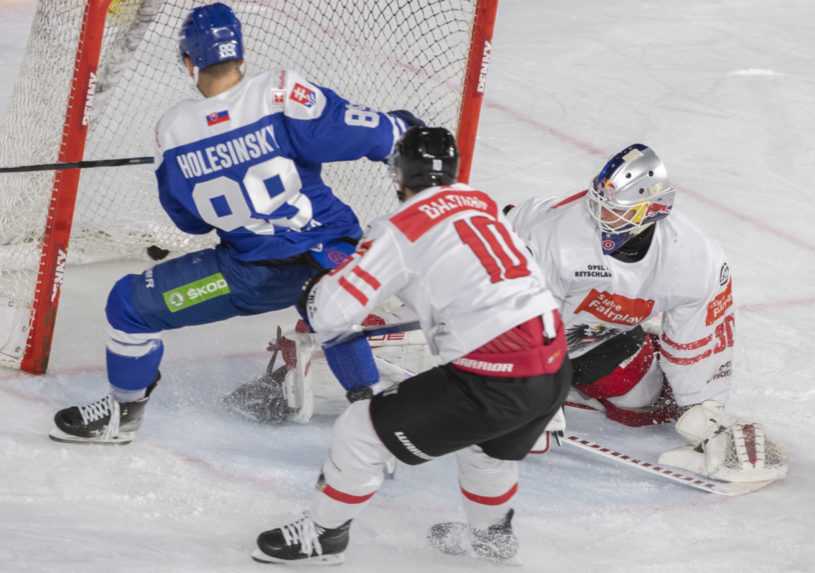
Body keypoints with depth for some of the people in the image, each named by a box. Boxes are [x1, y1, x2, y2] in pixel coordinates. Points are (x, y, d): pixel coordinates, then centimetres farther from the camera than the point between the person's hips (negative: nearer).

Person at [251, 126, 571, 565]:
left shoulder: (401, 230, -5)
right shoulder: (483, 204, 15)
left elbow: (331, 311, -6)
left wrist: (314, 296, 17)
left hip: (494, 378, -7)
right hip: (555, 368, 7)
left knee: (363, 429, 8)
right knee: (488, 442, 38)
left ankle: (322, 535, 23)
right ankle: (490, 532, 55)